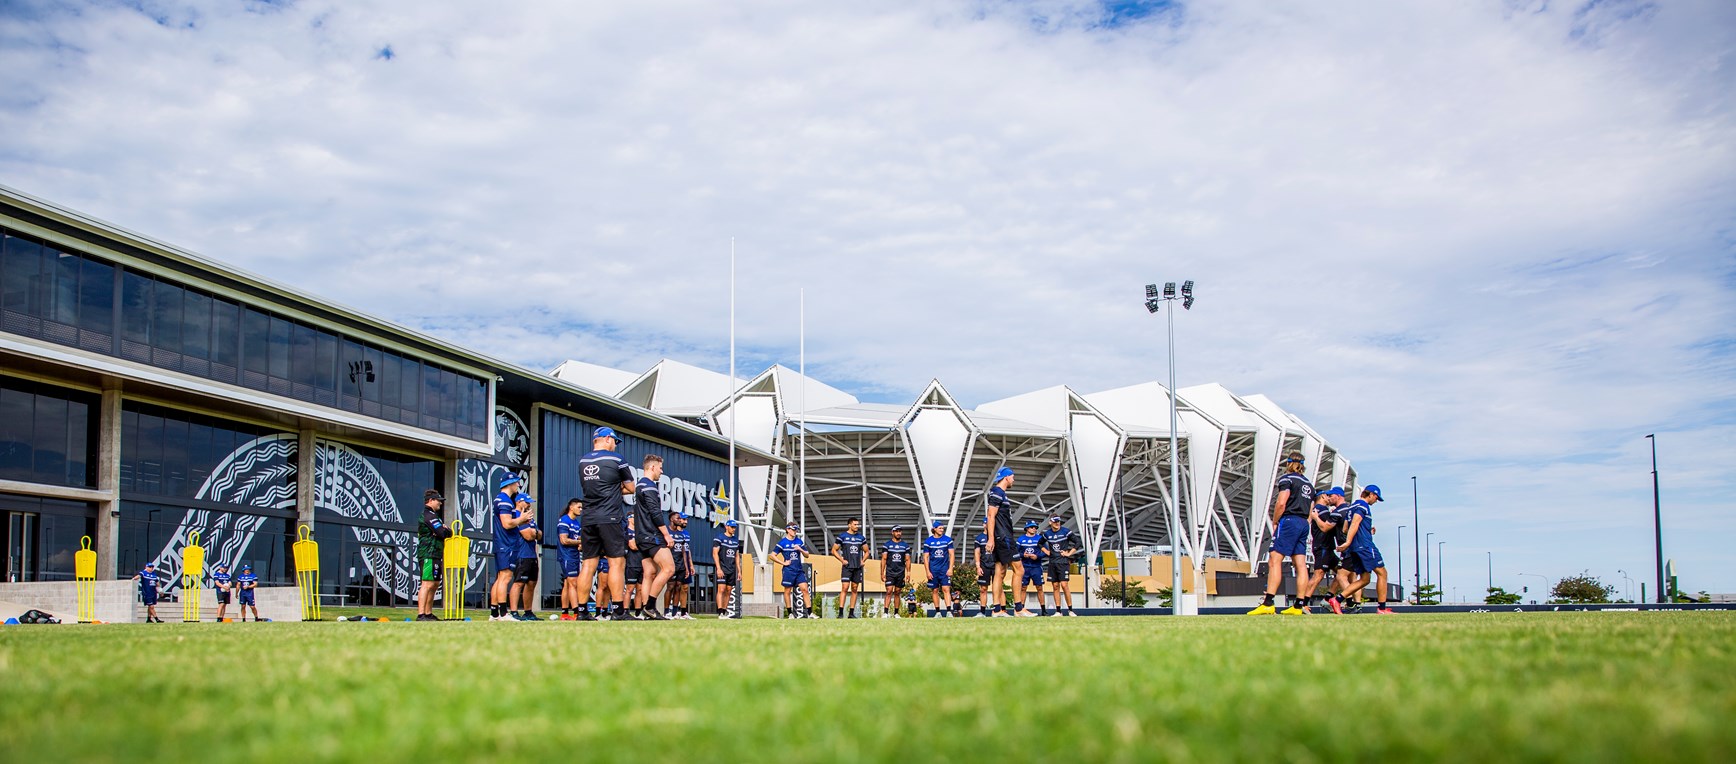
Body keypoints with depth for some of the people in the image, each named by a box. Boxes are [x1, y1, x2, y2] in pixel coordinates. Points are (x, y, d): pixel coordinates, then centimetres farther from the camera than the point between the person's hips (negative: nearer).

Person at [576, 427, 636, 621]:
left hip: (588, 519, 5)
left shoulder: (583, 462, 13)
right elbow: (631, 489, 5)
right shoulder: (616, 459, -2)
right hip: (610, 518, -5)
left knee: (589, 564, 7)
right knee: (616, 562, -5)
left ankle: (583, 611, 6)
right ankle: (618, 611, -10)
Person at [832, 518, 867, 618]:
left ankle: (851, 613, 10)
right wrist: (842, 560, -7)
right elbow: (834, 550, 3)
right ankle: (841, 613, -15)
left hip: (858, 567, 5)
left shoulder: (861, 537, 11)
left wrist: (863, 561, 6)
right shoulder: (842, 536, 0)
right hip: (847, 567, -5)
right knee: (845, 588, -13)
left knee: (855, 590, 5)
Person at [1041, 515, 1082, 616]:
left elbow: (1079, 543, -4)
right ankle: (1058, 611, 7)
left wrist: (1069, 553, -7)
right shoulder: (1047, 534, 7)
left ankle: (1070, 610, -6)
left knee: (1064, 585, -13)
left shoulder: (1066, 531, -4)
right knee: (1055, 587, 4)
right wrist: (1047, 551, 12)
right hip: (1052, 562, 4)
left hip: (1063, 562, -4)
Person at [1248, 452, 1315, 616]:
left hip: (1289, 522, -8)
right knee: (1300, 564, 3)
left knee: (1274, 560, -12)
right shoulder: (1309, 484, 20)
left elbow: (1281, 503, -13)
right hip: (1304, 525, 8)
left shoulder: (1287, 479, -2)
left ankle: (1268, 603, -23)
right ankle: (1298, 606, 0)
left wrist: (1274, 523, -4)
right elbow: (1310, 511, 18)